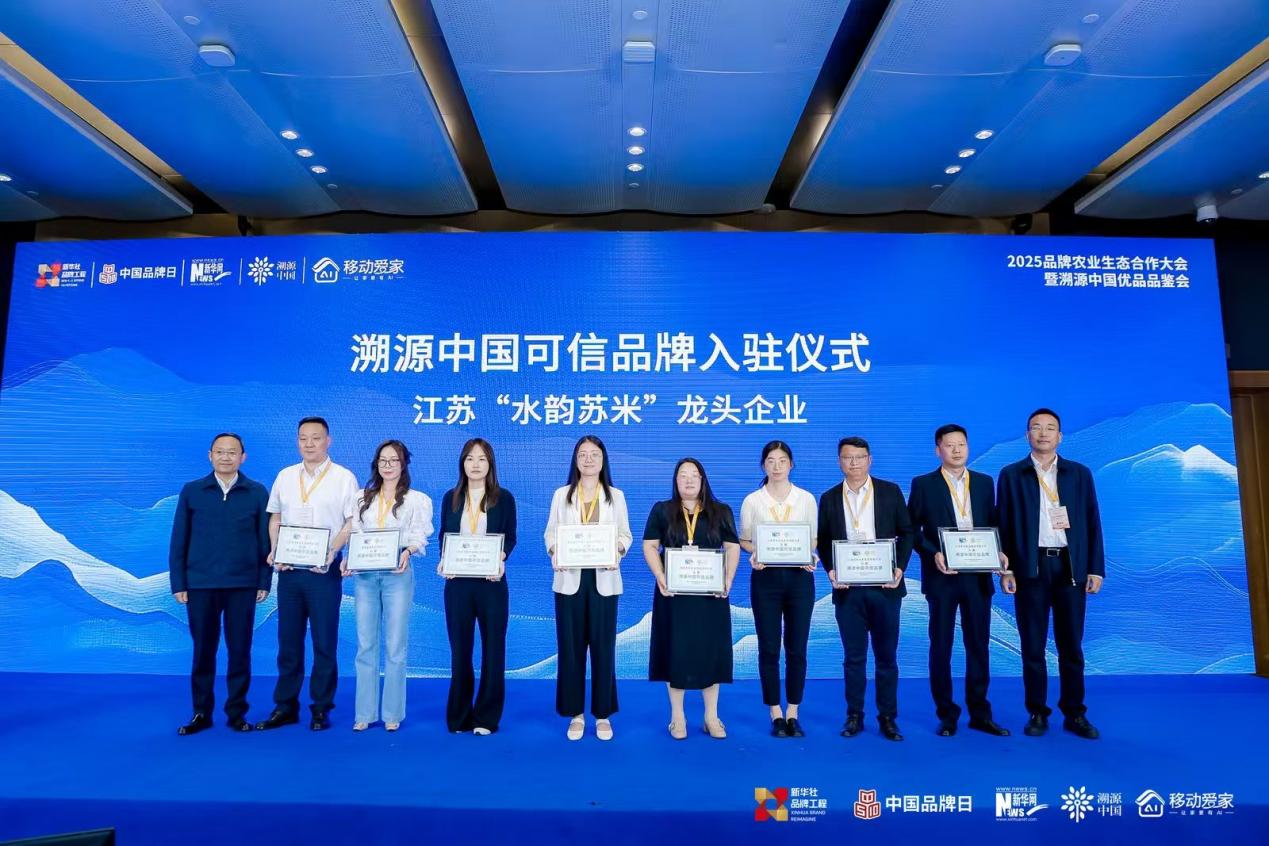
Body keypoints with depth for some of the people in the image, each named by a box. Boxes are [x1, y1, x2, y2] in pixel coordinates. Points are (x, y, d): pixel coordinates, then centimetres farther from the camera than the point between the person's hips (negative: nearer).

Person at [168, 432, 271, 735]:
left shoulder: (257, 493, 2)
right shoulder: (191, 491, 4)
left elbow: (265, 540, 3)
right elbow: (179, 541, 5)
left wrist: (264, 582, -1)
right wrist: (178, 583, 1)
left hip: (242, 586, 0)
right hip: (200, 585, 1)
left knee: (240, 650, 5)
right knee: (203, 650, 9)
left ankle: (237, 712, 18)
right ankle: (201, 713, 22)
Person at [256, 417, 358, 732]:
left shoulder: (344, 477, -2)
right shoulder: (285, 476, 11)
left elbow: (352, 522, -4)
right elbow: (275, 517, 15)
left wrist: (331, 552, -17)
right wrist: (274, 551, 0)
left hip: (323, 570, -4)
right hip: (288, 569, 4)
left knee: (324, 641, 2)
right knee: (288, 640, 9)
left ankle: (321, 708, 12)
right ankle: (285, 706, 19)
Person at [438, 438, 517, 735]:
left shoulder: (504, 498, 1)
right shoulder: (451, 497, 8)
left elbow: (510, 537, 0)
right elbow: (444, 537, 9)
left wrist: (501, 560, -19)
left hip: (491, 582, -2)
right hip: (458, 582, 2)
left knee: (493, 647, 4)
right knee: (460, 647, 8)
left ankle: (486, 717, 15)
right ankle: (459, 716, 20)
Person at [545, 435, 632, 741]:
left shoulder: (615, 496, 9)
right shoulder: (562, 495, 9)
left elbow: (625, 535, 6)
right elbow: (550, 533, 5)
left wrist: (617, 548, -15)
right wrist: (554, 552, -15)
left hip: (603, 580, 0)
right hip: (570, 579, 0)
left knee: (603, 647, 3)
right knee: (570, 647, 3)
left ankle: (603, 714, 15)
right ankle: (576, 714, 16)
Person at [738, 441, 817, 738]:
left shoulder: (806, 499, 5)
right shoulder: (752, 500, 2)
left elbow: (813, 539, 8)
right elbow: (744, 540, 6)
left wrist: (810, 558, -12)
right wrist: (754, 554, -15)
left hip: (799, 577, 1)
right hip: (765, 577, -1)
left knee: (797, 648, 4)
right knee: (769, 648, 3)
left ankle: (793, 714, 16)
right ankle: (776, 715, 15)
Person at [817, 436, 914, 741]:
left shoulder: (890, 491, 3)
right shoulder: (829, 498, 6)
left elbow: (906, 532, 4)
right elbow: (823, 541, 9)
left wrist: (900, 567, -8)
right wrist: (830, 571, -7)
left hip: (885, 587, -1)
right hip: (847, 588, 1)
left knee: (886, 655, 7)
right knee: (854, 657, 8)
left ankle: (888, 717, 18)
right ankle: (854, 716, 18)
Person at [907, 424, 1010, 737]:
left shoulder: (985, 482, 9)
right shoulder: (923, 484, -1)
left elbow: (992, 524, 11)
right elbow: (912, 530, -2)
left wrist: (998, 552, -6)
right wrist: (933, 554, -16)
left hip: (978, 575, 3)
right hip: (942, 576, -3)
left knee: (978, 645, 9)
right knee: (941, 647, 5)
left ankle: (980, 713, 21)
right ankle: (946, 715, 17)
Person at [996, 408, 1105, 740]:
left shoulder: (1080, 473, 8)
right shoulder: (1011, 474, 5)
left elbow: (1092, 523, 7)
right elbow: (1004, 525, 3)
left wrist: (1095, 569, 1)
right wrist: (1005, 570, -4)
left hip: (1070, 567, 1)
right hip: (1031, 567, -1)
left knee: (1071, 646, 7)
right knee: (1032, 646, 4)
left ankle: (1075, 714, 18)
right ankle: (1037, 713, 14)